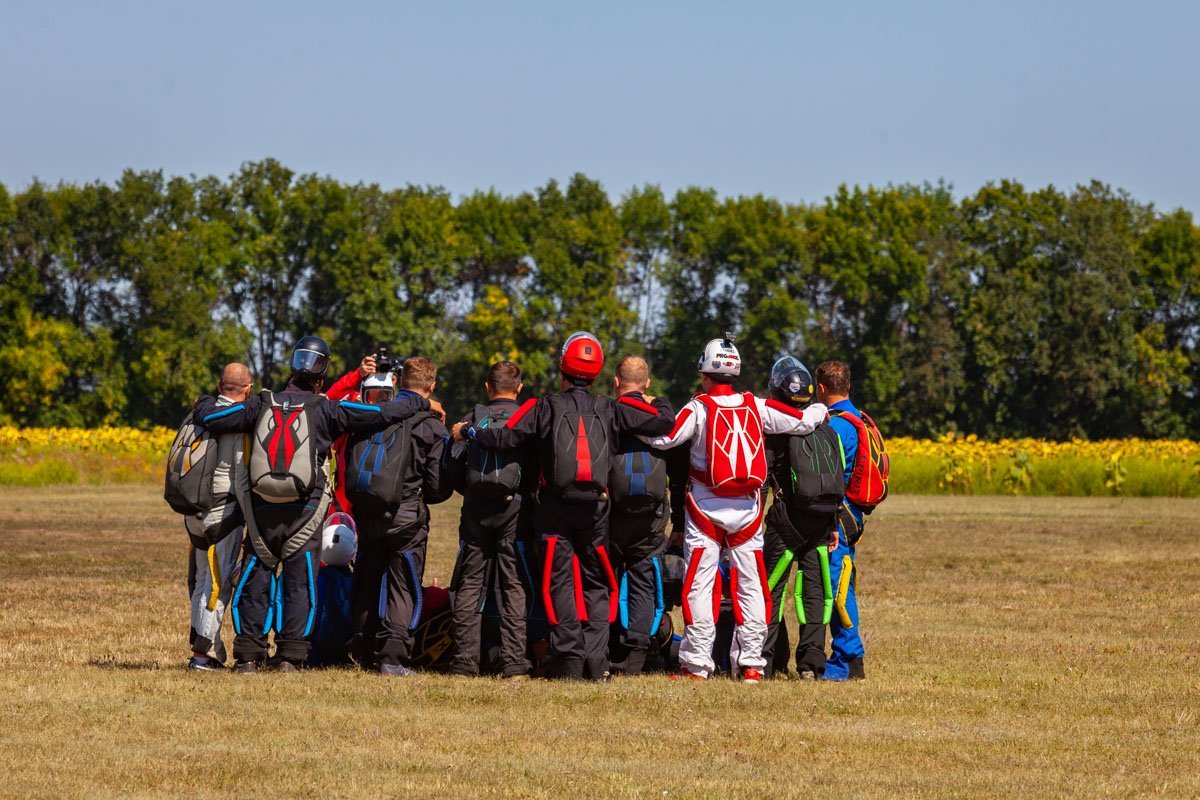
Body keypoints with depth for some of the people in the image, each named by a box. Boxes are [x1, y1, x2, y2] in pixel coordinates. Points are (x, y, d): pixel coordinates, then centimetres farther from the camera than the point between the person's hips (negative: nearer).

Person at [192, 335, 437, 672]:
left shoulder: (262, 405, 4)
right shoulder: (325, 409, -2)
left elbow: (209, 417, 7)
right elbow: (382, 414, -3)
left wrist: (206, 401, 31)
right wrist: (419, 402, 13)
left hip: (262, 511, 2)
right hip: (304, 514, -2)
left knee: (254, 582, 9)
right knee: (299, 585, 6)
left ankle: (248, 654, 5)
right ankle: (290, 656, 1)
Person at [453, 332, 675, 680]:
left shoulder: (546, 408, -1)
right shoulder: (611, 410, 4)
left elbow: (503, 437, -8)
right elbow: (664, 422, 3)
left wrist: (467, 432, 10)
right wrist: (658, 402, 27)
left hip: (556, 507, -2)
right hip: (595, 507, 2)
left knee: (560, 583, 2)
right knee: (596, 585, 10)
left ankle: (569, 656, -9)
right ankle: (596, 660, 1)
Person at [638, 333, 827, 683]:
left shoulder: (699, 408, -8)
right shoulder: (756, 407, 2)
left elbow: (664, 437, -18)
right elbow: (802, 421, 7)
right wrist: (820, 410, 29)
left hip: (705, 506, -3)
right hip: (747, 508, 3)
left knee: (700, 585, 1)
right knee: (750, 586, 8)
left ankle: (697, 663, -1)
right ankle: (750, 664, 7)